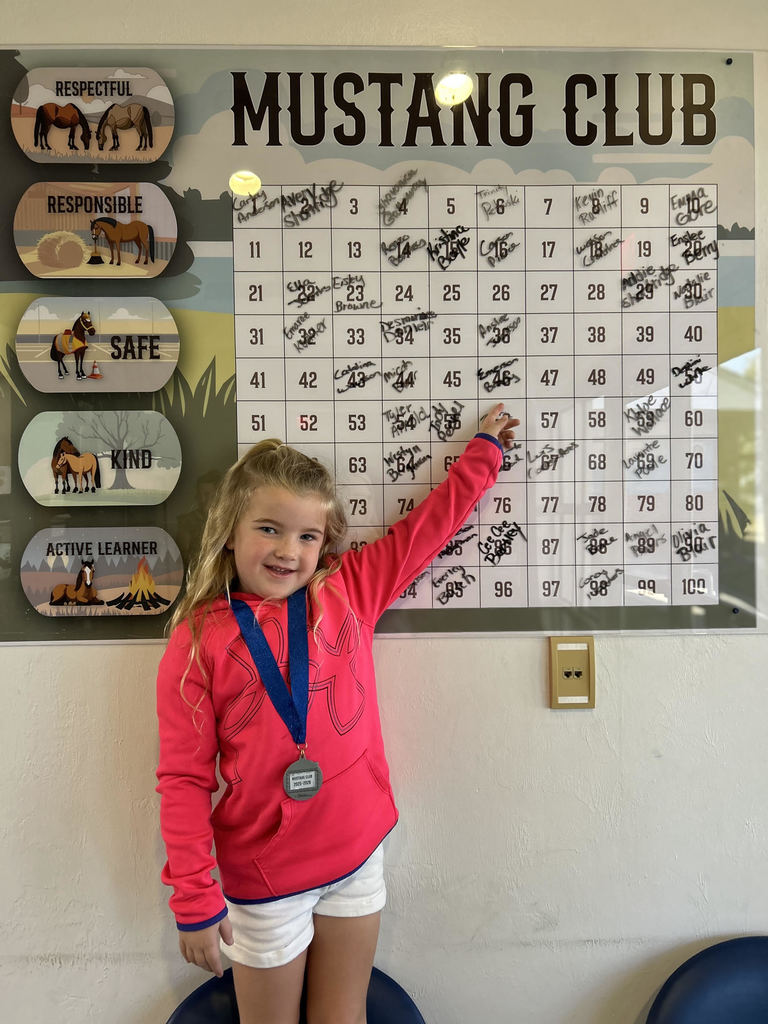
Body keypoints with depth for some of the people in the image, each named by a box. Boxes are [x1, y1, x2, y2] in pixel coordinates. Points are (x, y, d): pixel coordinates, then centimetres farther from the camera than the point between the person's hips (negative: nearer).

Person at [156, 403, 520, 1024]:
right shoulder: (199, 640, -14)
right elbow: (184, 779, -10)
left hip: (357, 854, 3)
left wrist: (484, 450, 5)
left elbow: (427, 526, 0)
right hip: (265, 876, -2)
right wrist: (195, 899, -9)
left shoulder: (348, 591, -7)